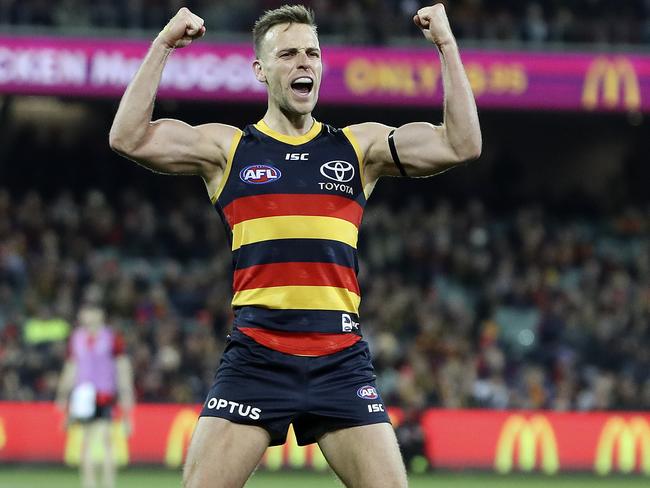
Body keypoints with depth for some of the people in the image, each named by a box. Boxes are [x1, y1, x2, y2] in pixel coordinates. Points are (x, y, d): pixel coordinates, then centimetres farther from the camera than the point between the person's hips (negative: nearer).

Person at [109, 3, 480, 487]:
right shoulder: (227, 148, 8)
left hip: (341, 360, 1)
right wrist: (162, 46, -7)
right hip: (255, 356, -1)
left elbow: (462, 145, 2)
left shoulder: (360, 146, 12)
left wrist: (447, 44, -2)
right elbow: (129, 138, -4)